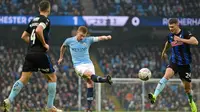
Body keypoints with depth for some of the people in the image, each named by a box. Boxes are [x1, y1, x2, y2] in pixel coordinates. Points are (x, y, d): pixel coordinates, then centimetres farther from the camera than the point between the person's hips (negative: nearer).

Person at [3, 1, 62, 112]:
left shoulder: (33, 20, 18)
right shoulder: (45, 20, -6)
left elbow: (24, 36, 24)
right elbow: (38, 31, -25)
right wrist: (44, 44, -13)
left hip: (30, 53, 7)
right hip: (41, 54, -7)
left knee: (24, 79, 3)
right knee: (52, 78, 7)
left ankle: (9, 101, -13)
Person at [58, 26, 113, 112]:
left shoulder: (88, 40, 3)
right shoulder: (69, 41, 3)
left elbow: (99, 38, -11)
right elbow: (63, 47, 24)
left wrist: (106, 37, -32)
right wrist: (61, 58, 33)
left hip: (88, 63, 2)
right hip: (78, 65, -2)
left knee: (90, 82, -12)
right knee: (91, 75, -30)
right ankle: (105, 80, -60)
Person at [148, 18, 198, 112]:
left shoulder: (185, 33, -12)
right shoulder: (170, 36, 4)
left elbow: (195, 42, -29)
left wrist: (181, 39, -33)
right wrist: (164, 52, 45)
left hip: (184, 64, -3)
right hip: (174, 61, 3)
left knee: (187, 87, 8)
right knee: (166, 76, -26)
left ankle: (191, 101, 37)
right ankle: (155, 96, -38)